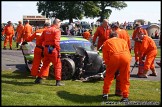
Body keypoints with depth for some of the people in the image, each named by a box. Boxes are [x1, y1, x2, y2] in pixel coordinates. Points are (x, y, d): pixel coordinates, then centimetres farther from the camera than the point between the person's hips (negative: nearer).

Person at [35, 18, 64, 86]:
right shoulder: (57, 30, -8)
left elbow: (41, 40, 13)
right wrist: (59, 51, -15)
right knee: (58, 65, 2)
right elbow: (56, 42, -18)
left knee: (45, 65, 20)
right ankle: (58, 81, 0)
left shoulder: (46, 30, 13)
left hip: (46, 49, 7)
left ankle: (39, 78, 21)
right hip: (53, 49, -7)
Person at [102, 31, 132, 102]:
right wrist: (128, 60, 36)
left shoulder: (107, 42, 28)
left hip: (114, 57, -2)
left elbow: (105, 56, 20)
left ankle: (105, 93, 21)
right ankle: (125, 96, 11)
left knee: (109, 76, 18)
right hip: (126, 57, 2)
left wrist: (108, 64, 30)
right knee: (125, 79, 12)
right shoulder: (123, 41, 34)